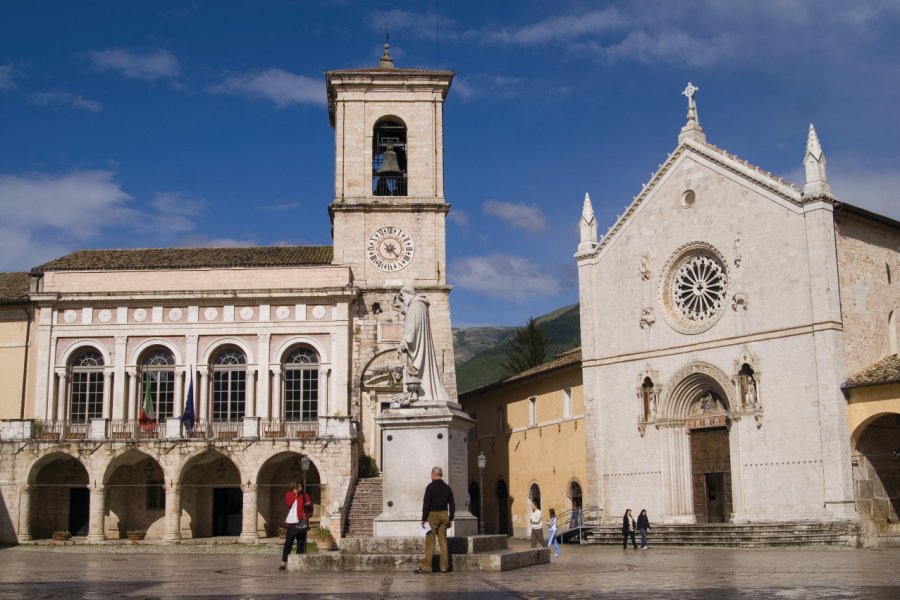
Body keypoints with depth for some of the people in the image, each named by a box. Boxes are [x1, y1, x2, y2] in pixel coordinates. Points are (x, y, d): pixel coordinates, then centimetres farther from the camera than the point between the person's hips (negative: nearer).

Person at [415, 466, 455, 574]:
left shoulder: (431, 487, -9)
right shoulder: (447, 488, 9)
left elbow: (426, 504, -12)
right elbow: (452, 505, 11)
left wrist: (424, 519, -9)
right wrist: (450, 519, 16)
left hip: (433, 515, -5)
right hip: (444, 515, 5)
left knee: (430, 542, -4)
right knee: (443, 541, 8)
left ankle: (426, 566, -4)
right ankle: (444, 567, 7)